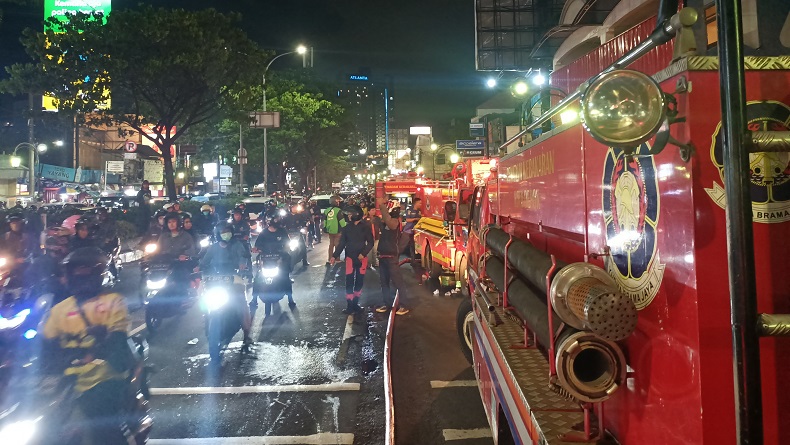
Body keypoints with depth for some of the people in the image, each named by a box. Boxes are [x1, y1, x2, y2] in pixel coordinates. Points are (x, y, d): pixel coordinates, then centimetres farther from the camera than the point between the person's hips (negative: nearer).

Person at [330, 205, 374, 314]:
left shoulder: (365, 227, -3)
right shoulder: (347, 227, 3)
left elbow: (370, 243, -2)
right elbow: (341, 243, 3)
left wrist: (363, 253, -15)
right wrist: (335, 256, -6)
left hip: (362, 258, -1)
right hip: (350, 257, 1)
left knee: (359, 281, 7)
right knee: (349, 282, -4)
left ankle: (355, 303, 19)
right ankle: (350, 305, 2)